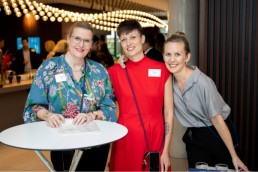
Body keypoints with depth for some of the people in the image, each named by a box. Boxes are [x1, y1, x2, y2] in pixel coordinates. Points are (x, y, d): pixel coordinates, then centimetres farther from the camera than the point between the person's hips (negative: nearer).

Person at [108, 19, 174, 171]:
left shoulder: (162, 70, -2)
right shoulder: (114, 72, 0)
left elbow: (169, 112, -1)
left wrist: (165, 151, -4)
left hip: (155, 138, 0)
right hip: (125, 139, 1)